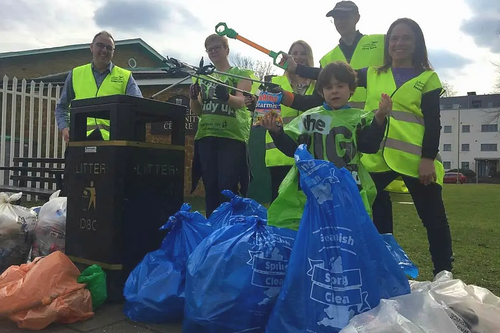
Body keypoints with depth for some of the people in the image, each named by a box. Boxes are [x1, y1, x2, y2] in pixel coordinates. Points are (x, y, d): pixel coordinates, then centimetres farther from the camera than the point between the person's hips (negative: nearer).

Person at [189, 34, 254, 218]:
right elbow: (197, 111, 15)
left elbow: (241, 102, -12)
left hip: (233, 136, -4)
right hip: (206, 136, 5)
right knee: (210, 188, 5)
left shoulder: (241, 73, 5)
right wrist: (193, 97, -6)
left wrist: (226, 97, -33)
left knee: (228, 188, -9)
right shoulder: (204, 77, 19)